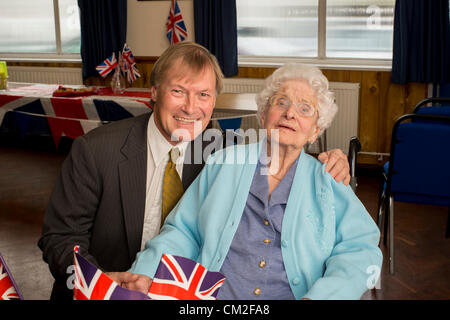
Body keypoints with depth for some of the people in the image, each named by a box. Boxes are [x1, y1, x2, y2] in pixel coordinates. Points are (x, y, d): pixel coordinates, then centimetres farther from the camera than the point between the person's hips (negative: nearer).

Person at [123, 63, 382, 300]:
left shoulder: (327, 182, 12)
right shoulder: (224, 163, 14)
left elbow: (359, 250, 1)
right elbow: (183, 231, 12)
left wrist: (317, 296, -17)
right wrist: (145, 273, -5)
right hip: (212, 294, 1)